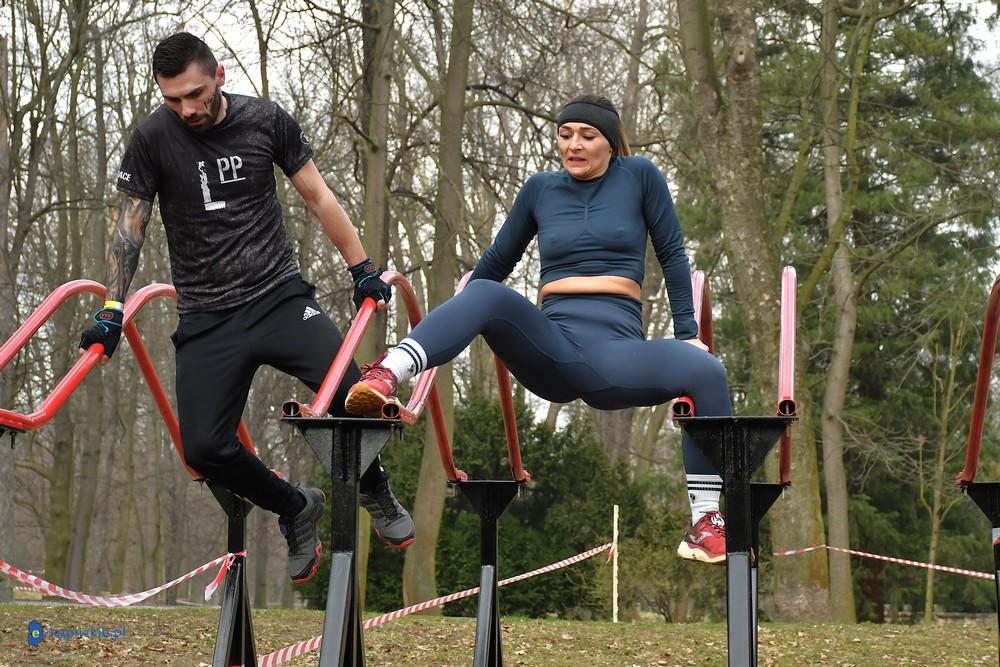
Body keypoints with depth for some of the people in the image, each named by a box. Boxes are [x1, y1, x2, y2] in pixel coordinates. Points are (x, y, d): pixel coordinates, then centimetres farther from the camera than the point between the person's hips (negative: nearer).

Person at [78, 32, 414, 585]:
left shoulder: (265, 120, -2)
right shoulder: (153, 138, -4)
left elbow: (318, 196, 7)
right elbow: (130, 224, 2)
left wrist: (364, 271, 7)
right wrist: (112, 310, -2)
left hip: (280, 296, 0)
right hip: (206, 318, 0)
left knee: (353, 393, -23)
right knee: (204, 449, -15)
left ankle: (374, 489, 11)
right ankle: (296, 509, 15)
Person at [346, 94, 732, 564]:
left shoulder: (639, 176, 9)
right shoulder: (541, 189, 15)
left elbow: (671, 254, 12)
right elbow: (496, 262, 26)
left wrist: (687, 331, 8)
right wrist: (450, 329, 31)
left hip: (615, 352, -1)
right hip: (552, 347, 1)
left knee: (705, 370, -31)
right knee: (485, 294, -30)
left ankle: (705, 525, -21)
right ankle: (384, 378, -51)